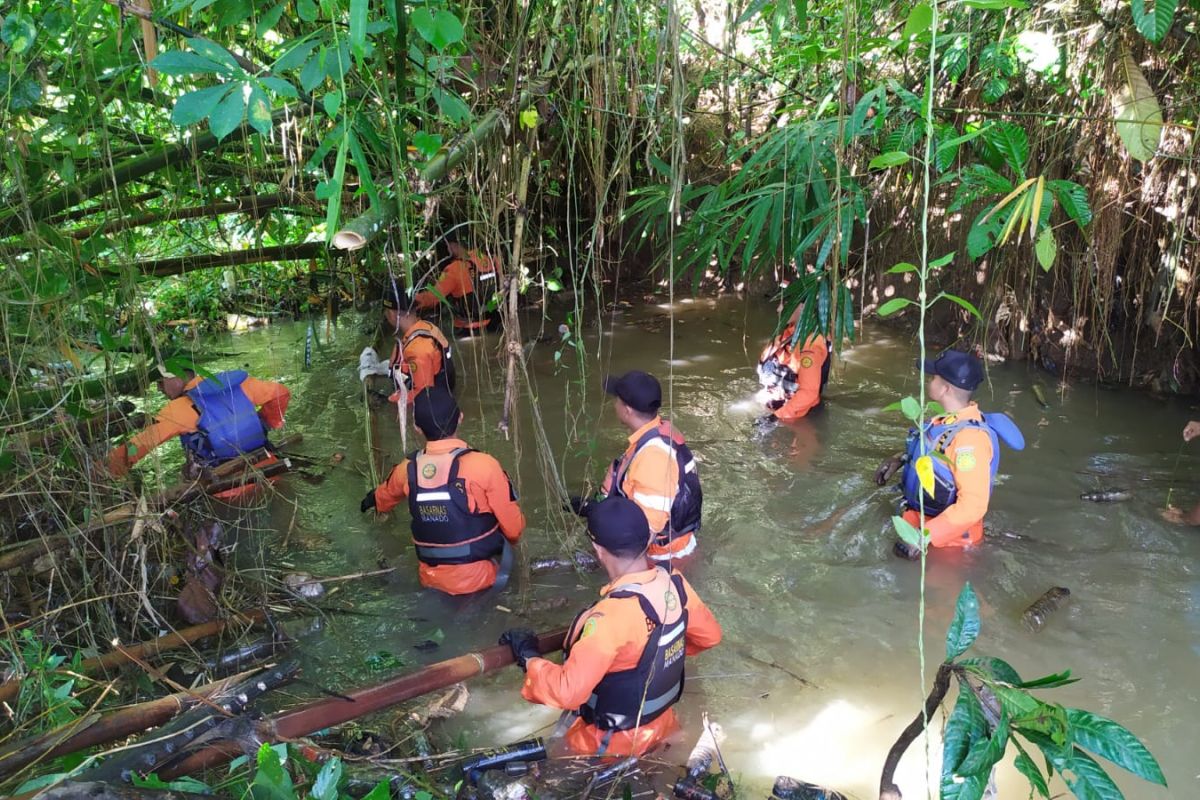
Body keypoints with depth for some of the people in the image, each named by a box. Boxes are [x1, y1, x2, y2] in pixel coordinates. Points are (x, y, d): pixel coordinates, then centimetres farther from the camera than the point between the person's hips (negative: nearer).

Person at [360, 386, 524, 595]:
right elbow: (513, 528, -11)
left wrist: (373, 500, 45)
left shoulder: (408, 469, -6)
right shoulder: (483, 465, -21)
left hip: (432, 579, 3)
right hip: (478, 577, -3)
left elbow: (385, 496, 20)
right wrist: (510, 540, 14)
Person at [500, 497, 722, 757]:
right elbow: (710, 636, 5)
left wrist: (528, 657, -19)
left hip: (616, 742, -6)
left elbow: (567, 693, -36)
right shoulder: (675, 584, -13)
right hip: (662, 722, 6)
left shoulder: (612, 615, -35)